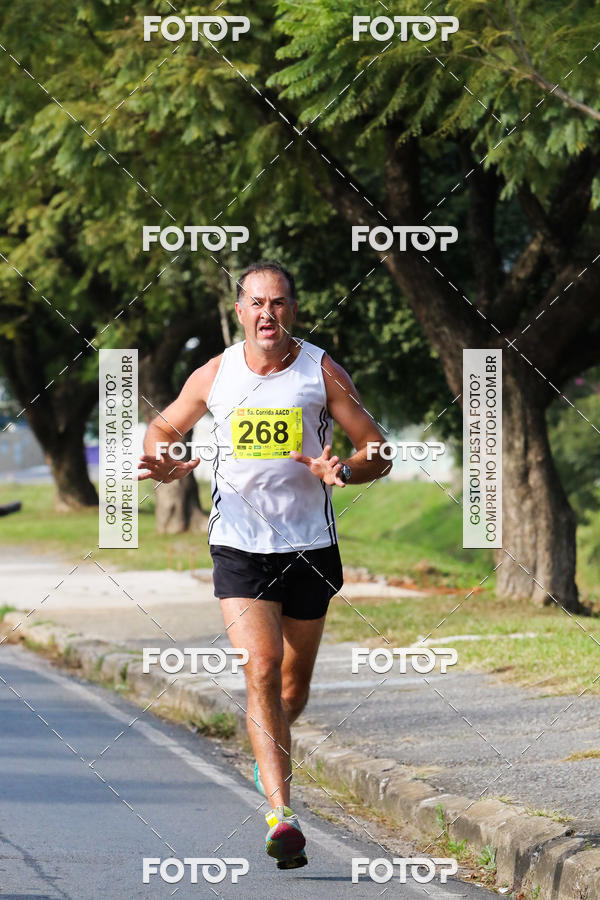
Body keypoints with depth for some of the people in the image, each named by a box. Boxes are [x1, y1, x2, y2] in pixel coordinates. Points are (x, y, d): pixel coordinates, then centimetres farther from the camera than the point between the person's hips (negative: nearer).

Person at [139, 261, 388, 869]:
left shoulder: (323, 372, -3)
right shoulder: (213, 375, 1)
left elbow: (378, 453, -1)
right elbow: (163, 428, 17)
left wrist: (341, 471, -23)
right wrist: (162, 465, -6)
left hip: (309, 546, 1)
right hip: (239, 545, -1)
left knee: (293, 686, 12)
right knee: (261, 671, -18)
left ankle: (268, 755, 47)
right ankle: (281, 816, -23)